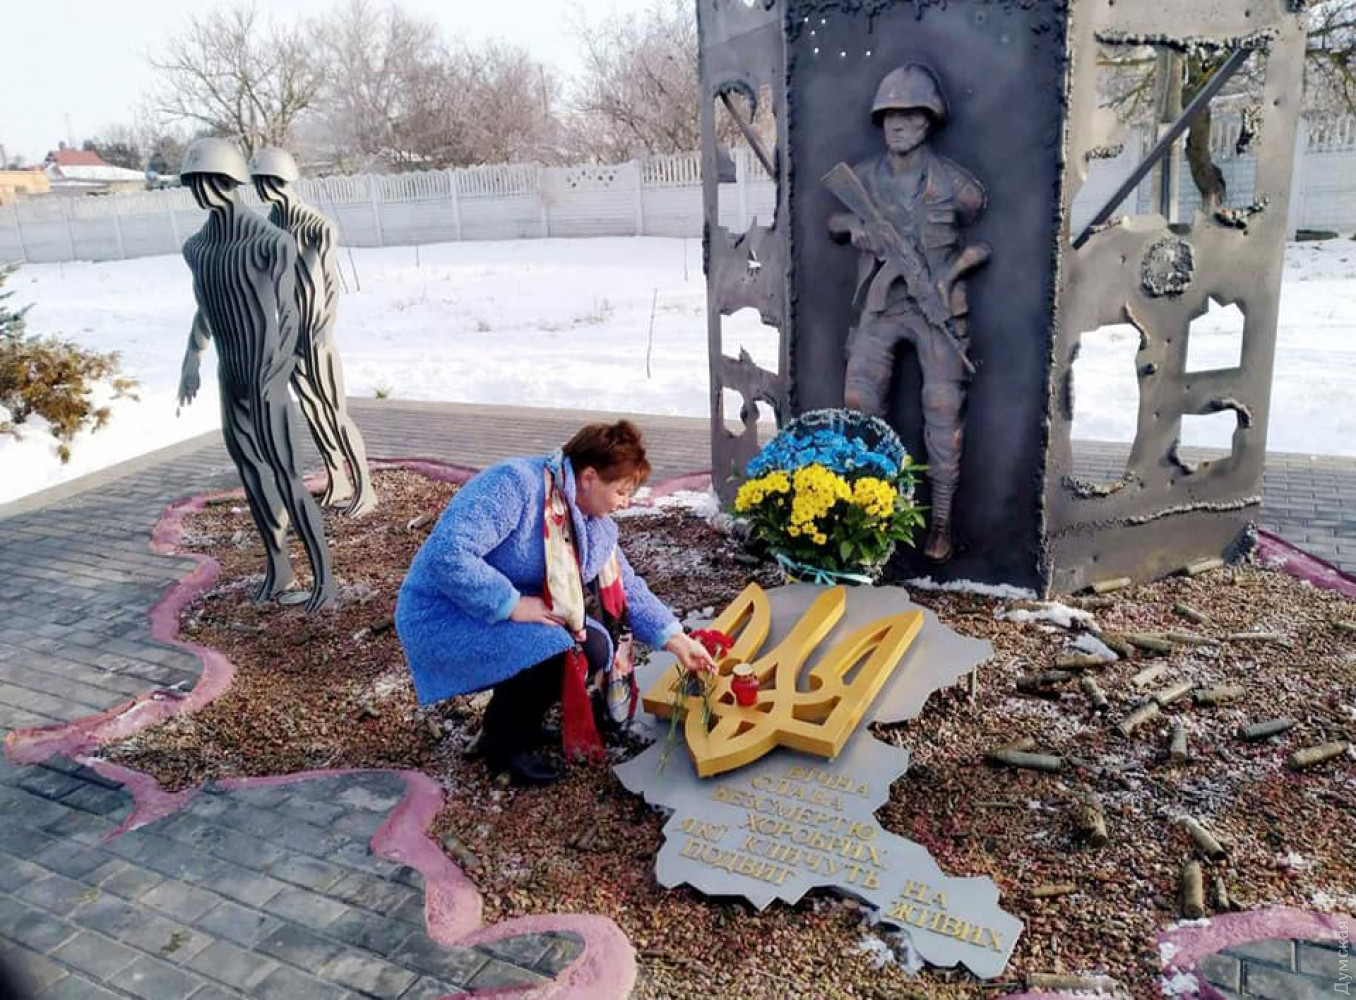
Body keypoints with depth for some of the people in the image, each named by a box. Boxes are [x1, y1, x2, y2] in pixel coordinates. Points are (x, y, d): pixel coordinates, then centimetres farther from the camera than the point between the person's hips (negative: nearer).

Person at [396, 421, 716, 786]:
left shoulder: (594, 521, 3)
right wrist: (513, 605, -30)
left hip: (512, 615, 9)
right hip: (443, 619, -8)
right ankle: (503, 743, -3)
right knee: (563, 652, -27)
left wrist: (674, 639, 4)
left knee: (596, 646, -8)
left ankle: (523, 721, 12)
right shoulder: (515, 485, -26)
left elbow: (625, 588, 11)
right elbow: (448, 553, -34)